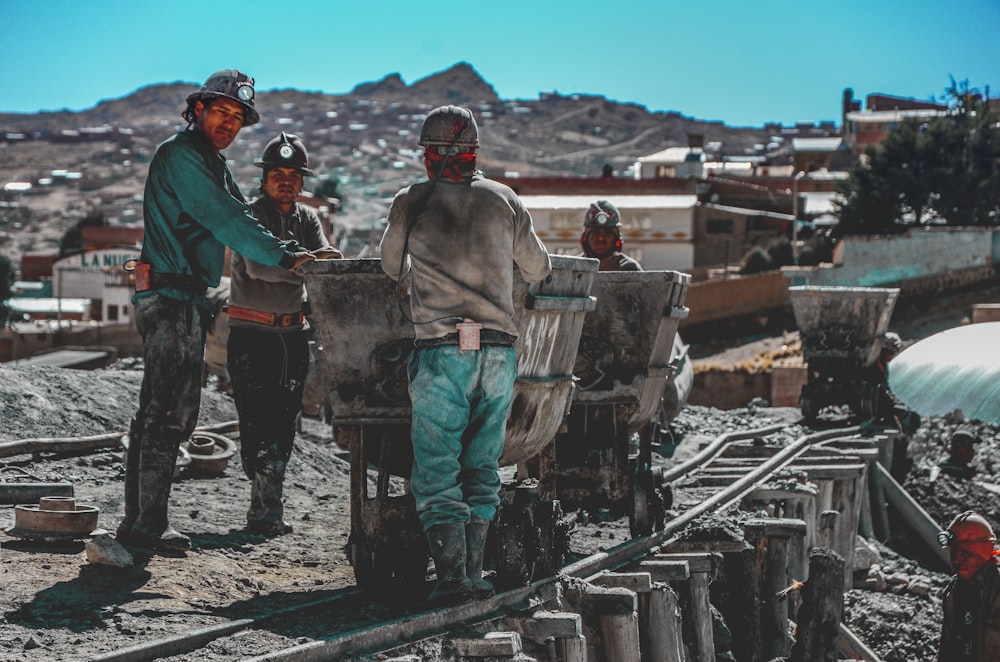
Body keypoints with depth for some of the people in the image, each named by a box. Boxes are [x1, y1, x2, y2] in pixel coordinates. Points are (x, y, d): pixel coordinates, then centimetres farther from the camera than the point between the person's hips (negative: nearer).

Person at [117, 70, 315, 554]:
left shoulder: (212, 164, 22)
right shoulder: (181, 155, -11)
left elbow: (237, 219, 18)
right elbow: (225, 219, -18)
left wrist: (300, 251, 5)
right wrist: (283, 257, -19)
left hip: (185, 300, 11)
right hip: (172, 299, -11)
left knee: (157, 413, 12)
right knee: (171, 411, -11)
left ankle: (137, 521, 17)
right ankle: (149, 524, -10)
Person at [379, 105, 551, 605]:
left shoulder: (410, 203, 3)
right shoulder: (503, 200, 9)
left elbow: (391, 268, 20)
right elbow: (538, 269, 20)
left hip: (440, 349, -3)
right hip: (499, 348, 3)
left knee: (436, 473, 1)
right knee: (482, 469, 13)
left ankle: (452, 576, -9)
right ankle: (474, 572, 13)